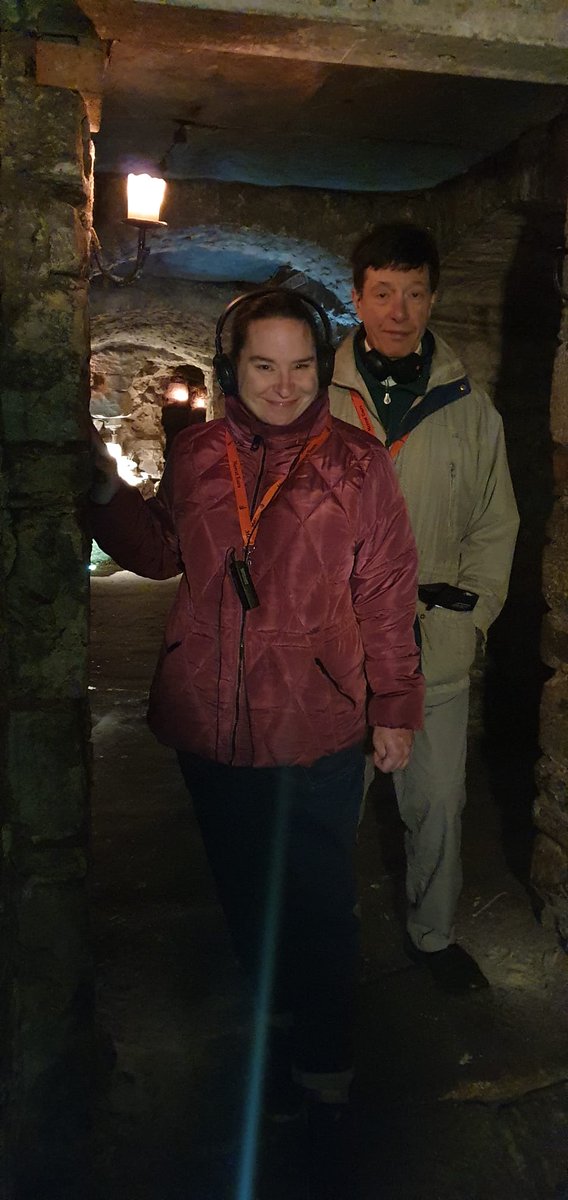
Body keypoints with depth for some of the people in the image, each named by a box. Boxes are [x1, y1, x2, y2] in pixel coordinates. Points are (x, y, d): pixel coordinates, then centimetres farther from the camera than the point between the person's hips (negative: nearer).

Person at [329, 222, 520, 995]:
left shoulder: (469, 407, 2)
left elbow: (495, 527, 6)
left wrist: (466, 617, -4)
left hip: (436, 659, 2)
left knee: (439, 806, 14)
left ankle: (433, 933, 38)